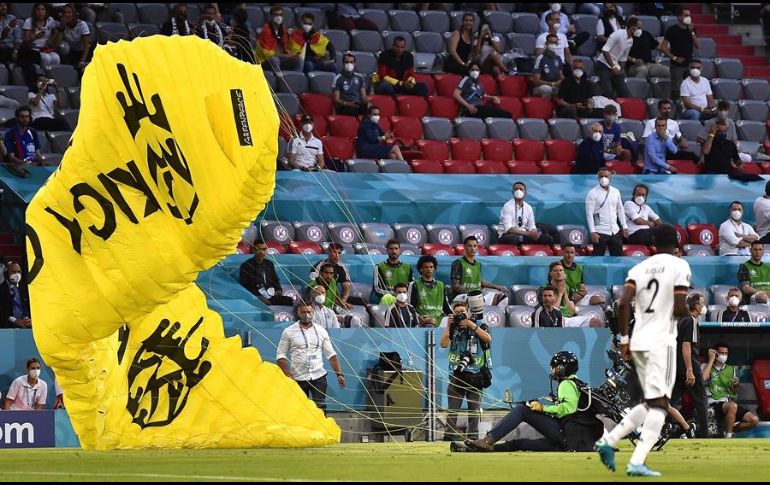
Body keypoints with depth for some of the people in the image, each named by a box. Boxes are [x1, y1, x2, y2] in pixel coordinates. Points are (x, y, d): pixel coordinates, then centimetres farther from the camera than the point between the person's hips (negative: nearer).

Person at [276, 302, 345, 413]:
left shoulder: (321, 331, 8)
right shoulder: (289, 332, 1)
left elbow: (331, 354, 12)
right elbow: (280, 356, 1)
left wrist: (339, 374, 4)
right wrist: (288, 375, -9)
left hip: (318, 375, 1)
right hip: (298, 378, -1)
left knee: (320, 408, -12)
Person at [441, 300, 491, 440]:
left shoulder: (478, 324, 4)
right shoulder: (452, 328, 8)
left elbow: (488, 339, -13)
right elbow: (444, 344, -4)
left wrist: (470, 324, -14)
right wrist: (449, 325, -7)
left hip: (475, 375, -1)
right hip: (456, 374, 1)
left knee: (474, 408, 2)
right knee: (452, 408, -3)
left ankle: (473, 435, 7)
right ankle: (451, 435, -1)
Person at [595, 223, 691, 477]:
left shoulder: (639, 268, 10)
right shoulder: (680, 266, -3)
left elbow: (623, 304, -1)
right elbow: (679, 310, -12)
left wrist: (624, 339, 6)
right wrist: (689, 311, 11)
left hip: (638, 342, 6)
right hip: (661, 342, -6)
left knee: (650, 403, 18)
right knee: (659, 403, -6)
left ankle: (609, 441, 6)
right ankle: (637, 463, -16)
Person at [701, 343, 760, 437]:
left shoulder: (731, 369, 20)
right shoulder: (705, 366, 8)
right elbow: (703, 378, -16)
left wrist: (735, 386, -2)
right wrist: (711, 360, -7)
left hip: (729, 401, 5)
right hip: (714, 404, -5)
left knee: (754, 420, -16)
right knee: (732, 406, -39)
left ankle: (729, 430, 4)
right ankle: (727, 437, -26)